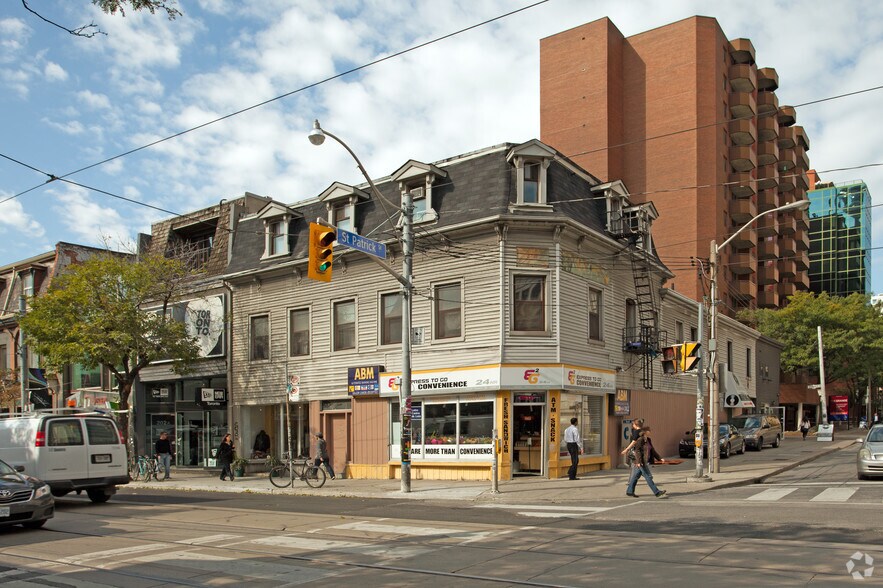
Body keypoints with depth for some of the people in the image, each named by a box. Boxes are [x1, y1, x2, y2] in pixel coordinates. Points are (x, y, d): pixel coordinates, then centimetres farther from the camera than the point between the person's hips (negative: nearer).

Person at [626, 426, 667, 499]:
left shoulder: (648, 440, 14)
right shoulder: (640, 440, -14)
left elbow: (652, 450, 21)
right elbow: (637, 451, -19)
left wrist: (659, 458, 19)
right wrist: (639, 462, -26)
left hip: (645, 462, 9)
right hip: (641, 462, -9)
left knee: (636, 476, 13)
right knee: (648, 477, -6)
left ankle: (629, 491, 19)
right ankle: (657, 493, -4)